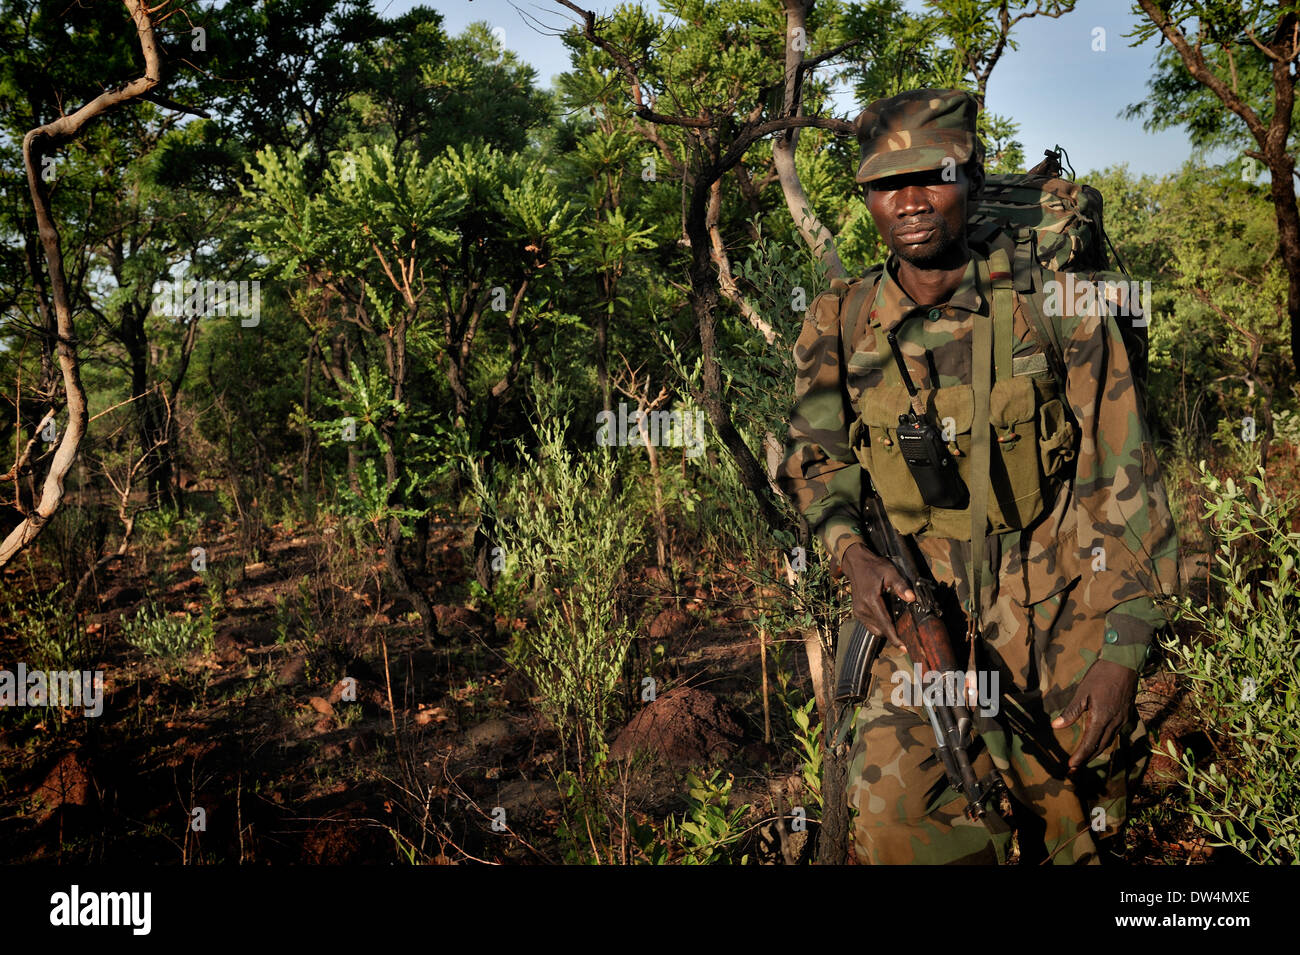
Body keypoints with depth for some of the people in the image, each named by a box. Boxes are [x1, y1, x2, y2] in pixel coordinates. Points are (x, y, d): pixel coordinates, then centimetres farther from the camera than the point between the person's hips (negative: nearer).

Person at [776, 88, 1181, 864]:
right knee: (897, 815, -19)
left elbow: (1122, 487, -4)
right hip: (927, 621, 1)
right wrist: (852, 551, -10)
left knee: (1074, 842, 10)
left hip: (1066, 635, 0)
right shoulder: (841, 326, 0)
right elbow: (817, 456, 11)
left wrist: (1122, 653, -9)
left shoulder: (1056, 309, -6)